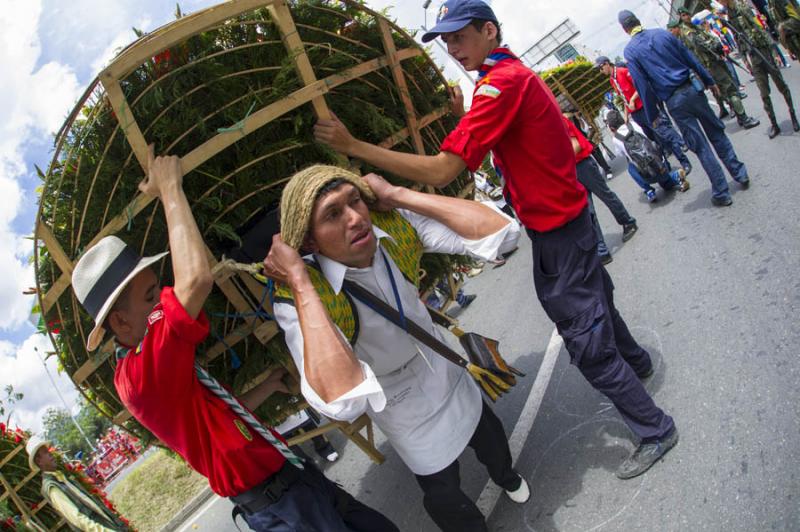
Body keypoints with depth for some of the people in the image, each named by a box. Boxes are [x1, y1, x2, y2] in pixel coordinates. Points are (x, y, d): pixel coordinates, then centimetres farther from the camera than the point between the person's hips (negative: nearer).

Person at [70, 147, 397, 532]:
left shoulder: (149, 370, 9)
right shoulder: (139, 371, -25)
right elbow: (196, 278, -39)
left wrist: (269, 385, 10)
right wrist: (169, 187, -27)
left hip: (293, 474, 9)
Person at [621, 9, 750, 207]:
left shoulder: (630, 51, -6)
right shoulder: (662, 33, 5)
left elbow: (642, 84, -8)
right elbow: (690, 58, 10)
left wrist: (652, 115, -1)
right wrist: (709, 81, 20)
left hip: (674, 101, -3)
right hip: (692, 88, 3)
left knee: (700, 146, 3)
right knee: (717, 133, 19)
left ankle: (721, 193, 9)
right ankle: (740, 174, 27)